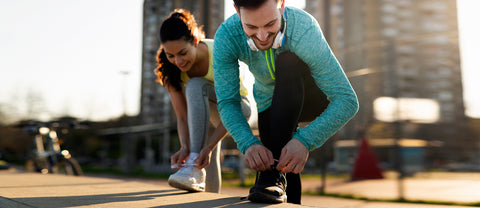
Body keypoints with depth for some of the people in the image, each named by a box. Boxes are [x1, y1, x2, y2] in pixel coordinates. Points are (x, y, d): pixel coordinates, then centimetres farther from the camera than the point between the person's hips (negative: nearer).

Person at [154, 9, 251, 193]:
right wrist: (185, 147, -39)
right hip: (205, 114, 5)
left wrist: (209, 146, -43)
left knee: (195, 86, -35)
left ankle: (195, 167, -41)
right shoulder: (169, 68, -19)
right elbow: (182, 116, -21)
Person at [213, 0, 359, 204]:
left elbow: (347, 101, -36)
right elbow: (227, 102, -23)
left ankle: (274, 173, -35)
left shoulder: (305, 31, -36)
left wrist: (304, 141, -48)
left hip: (313, 97, -2)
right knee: (287, 195, -6)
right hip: (269, 103, 3)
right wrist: (248, 143, -41)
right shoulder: (226, 36, -28)